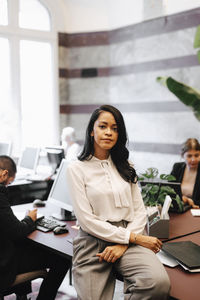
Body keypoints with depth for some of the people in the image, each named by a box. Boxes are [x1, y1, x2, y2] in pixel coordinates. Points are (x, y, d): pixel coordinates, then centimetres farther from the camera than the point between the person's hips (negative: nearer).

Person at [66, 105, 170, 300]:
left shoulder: (125, 167, 14)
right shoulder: (76, 169, 0)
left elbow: (139, 211, 9)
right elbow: (87, 220, -7)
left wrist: (123, 245, -9)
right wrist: (133, 238, -11)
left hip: (127, 241, 3)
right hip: (93, 243, -2)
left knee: (159, 282, -26)